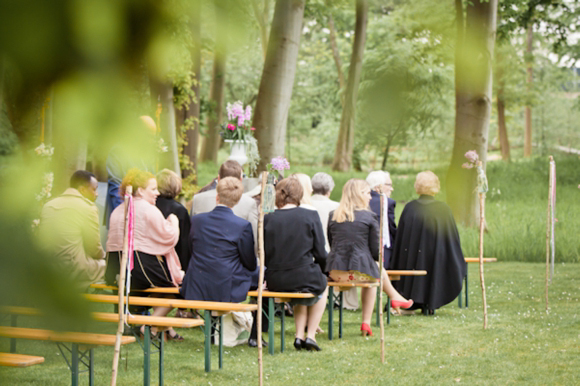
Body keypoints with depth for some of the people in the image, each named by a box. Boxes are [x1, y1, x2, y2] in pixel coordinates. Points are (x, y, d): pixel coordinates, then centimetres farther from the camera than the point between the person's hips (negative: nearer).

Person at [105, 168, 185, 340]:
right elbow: (169, 237, -10)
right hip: (141, 266, -9)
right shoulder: (149, 210, -9)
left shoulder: (117, 211, 15)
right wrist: (173, 223, 10)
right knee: (180, 279, 9)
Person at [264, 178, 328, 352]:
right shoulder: (311, 216, -6)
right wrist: (319, 271, 17)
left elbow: (264, 255, 2)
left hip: (274, 282, 3)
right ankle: (310, 336, 26)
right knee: (322, 284, 33)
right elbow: (321, 254, -4)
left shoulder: (268, 219, -2)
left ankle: (299, 335, 27)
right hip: (304, 278, -3)